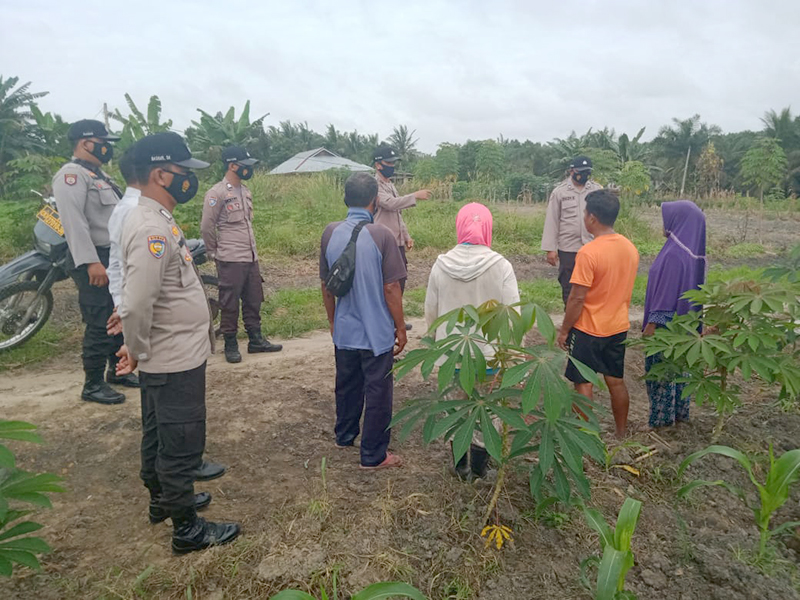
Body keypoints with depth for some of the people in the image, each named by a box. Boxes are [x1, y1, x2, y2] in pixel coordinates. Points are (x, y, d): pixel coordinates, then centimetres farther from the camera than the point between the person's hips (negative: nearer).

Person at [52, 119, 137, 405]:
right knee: (100, 324, -7)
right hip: (95, 261, -10)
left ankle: (118, 369, 31)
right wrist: (91, 262, -29)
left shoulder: (100, 175, 20)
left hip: (118, 258, 10)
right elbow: (74, 221, -23)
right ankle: (93, 385, 4)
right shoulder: (72, 174, -11)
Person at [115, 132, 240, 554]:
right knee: (181, 444, 5)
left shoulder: (156, 221, 7)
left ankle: (162, 499, 45)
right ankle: (187, 529, 22)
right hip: (175, 362, -10)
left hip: (172, 358, 10)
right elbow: (136, 305, -30)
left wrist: (139, 349, 17)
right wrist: (138, 352, -15)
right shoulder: (151, 230, -25)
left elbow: (139, 300, 16)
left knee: (159, 436, 24)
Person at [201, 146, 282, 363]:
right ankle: (230, 345, 14)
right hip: (230, 260, -7)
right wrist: (215, 252, 0)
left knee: (254, 301, 13)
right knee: (230, 304, 2)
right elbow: (206, 227, -9)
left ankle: (256, 340, 24)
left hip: (251, 258, 7)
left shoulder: (245, 191, 13)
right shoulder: (217, 193, -11)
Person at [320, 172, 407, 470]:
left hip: (344, 331, 5)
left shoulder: (330, 233, -3)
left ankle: (344, 435, 43)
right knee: (378, 392, 9)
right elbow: (391, 288, -15)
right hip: (377, 332, -5)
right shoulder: (381, 235, -17)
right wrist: (400, 328, -3)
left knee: (347, 385, 23)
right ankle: (373, 455, 19)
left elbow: (326, 284, 6)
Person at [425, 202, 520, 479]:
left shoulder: (441, 265, -9)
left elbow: (430, 311, 1)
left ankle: (461, 466, 34)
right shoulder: (501, 266, -16)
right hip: (490, 355, -1)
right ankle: (480, 466, 33)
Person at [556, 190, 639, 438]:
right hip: (618, 327, 7)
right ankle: (622, 434, 30)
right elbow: (623, 287, 11)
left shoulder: (588, 253, -22)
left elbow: (577, 298, -20)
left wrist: (564, 330, -9)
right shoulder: (630, 248, 0)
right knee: (616, 381, 18)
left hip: (588, 330, -7)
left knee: (583, 384, 7)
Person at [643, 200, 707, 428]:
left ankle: (661, 416, 19)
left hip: (667, 324, -9)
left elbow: (666, 293, -24)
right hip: (684, 322, 9)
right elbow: (687, 288, 11)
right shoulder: (692, 251, 3)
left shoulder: (674, 254, -25)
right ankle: (680, 410, 33)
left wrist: (652, 324, -17)